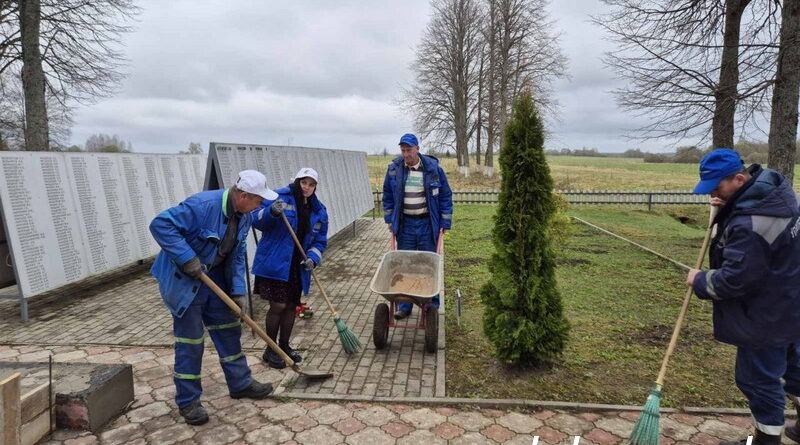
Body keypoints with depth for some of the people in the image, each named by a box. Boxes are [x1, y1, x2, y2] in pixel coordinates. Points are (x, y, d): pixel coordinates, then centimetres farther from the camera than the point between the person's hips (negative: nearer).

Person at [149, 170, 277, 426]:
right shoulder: (203, 205, -29)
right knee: (190, 340, -1)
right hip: (183, 280, -8)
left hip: (214, 277, 8)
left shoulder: (244, 217, -3)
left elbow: (237, 256, 5)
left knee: (229, 329, 13)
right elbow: (160, 225, -31)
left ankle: (240, 383, 28)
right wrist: (187, 259, -32)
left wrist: (237, 291, -2)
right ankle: (187, 400, 17)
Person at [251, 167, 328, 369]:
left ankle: (284, 345, 31)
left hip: (297, 267, 5)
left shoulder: (319, 210, 6)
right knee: (278, 305, -6)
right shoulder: (279, 197, -9)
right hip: (274, 264, -5)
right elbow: (256, 220, -13)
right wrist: (272, 212, -33)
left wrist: (313, 257, -9)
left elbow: (320, 240, 9)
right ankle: (270, 350, 13)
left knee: (291, 306, 13)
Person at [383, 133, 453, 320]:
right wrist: (390, 220, 8)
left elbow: (445, 197, 1)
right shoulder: (394, 169, 1)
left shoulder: (433, 168, -5)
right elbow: (387, 196, 13)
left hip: (427, 225, -2)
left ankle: (432, 306, 19)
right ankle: (404, 306, 20)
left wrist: (445, 223, -2)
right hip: (404, 225, 2)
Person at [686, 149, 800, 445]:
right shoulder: (773, 187, -3)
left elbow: (733, 280, -29)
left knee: (758, 378, 6)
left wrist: (700, 281, -11)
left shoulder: (751, 225, -33)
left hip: (766, 315, -10)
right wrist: (727, 206, 0)